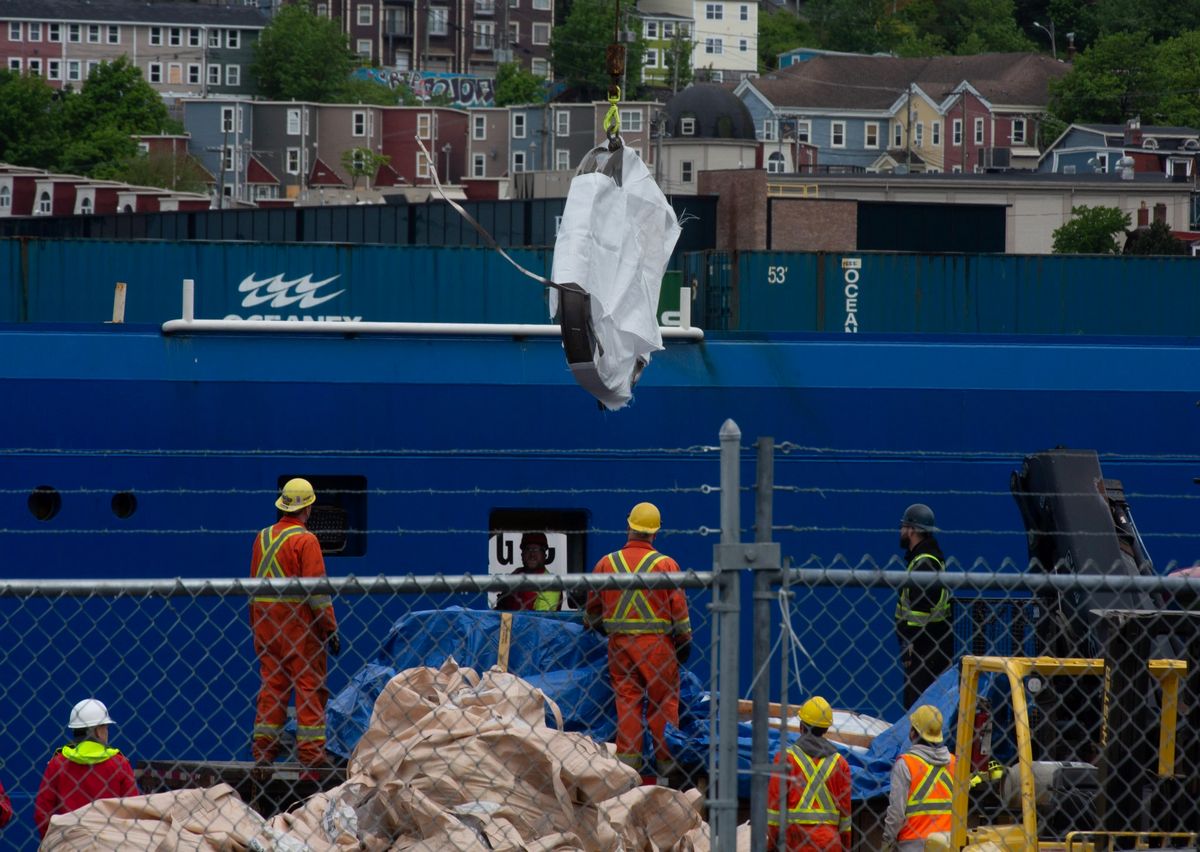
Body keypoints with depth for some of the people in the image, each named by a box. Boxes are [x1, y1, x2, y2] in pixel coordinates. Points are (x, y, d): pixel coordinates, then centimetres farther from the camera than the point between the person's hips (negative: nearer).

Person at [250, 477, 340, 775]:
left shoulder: (262, 537, 9)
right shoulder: (305, 540, -11)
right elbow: (318, 589, -14)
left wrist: (255, 626, 20)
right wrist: (330, 628, -11)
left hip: (266, 622, 6)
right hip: (299, 622, -6)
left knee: (271, 685, 10)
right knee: (309, 685, -2)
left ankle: (263, 749, 8)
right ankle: (311, 751, -5)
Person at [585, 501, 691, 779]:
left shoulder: (607, 563, 3)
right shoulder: (665, 565, -6)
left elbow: (592, 609, 13)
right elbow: (679, 608, -4)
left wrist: (596, 627, 32)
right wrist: (685, 641, 7)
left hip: (619, 642, 3)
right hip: (656, 642, -3)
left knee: (626, 701, 7)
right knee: (663, 701, 3)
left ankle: (627, 757, 5)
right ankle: (666, 760, 4)